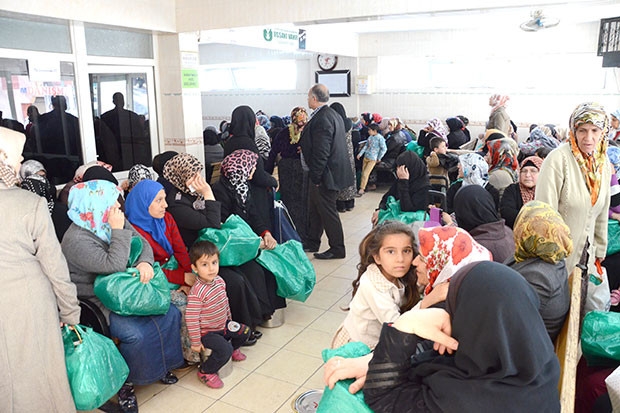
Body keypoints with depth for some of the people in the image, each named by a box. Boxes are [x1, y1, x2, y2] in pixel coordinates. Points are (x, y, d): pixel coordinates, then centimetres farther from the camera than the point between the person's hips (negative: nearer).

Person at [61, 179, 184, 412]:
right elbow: (114, 266, -31)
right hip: (97, 303, -7)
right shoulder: (76, 240, -23)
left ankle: (162, 364, 18)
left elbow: (143, 243, -1)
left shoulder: (115, 222, 0)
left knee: (171, 314, -3)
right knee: (135, 334, -27)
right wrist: (118, 231, -26)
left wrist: (145, 262, -22)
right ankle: (126, 383, 0)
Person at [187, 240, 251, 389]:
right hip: (207, 332, -8)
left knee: (245, 331, 13)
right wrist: (196, 342, -20)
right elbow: (191, 318, -27)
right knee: (225, 350, -24)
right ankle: (205, 372, 0)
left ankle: (233, 349, 41)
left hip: (223, 324, 8)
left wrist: (229, 319, 22)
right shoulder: (196, 293, -31)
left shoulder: (219, 281, -5)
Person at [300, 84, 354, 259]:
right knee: (314, 209, 19)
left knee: (327, 211, 1)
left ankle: (337, 249, 12)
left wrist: (316, 177, -20)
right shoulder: (334, 115, 11)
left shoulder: (321, 119, -21)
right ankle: (312, 243, 32)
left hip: (326, 174, -10)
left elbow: (321, 152, -25)